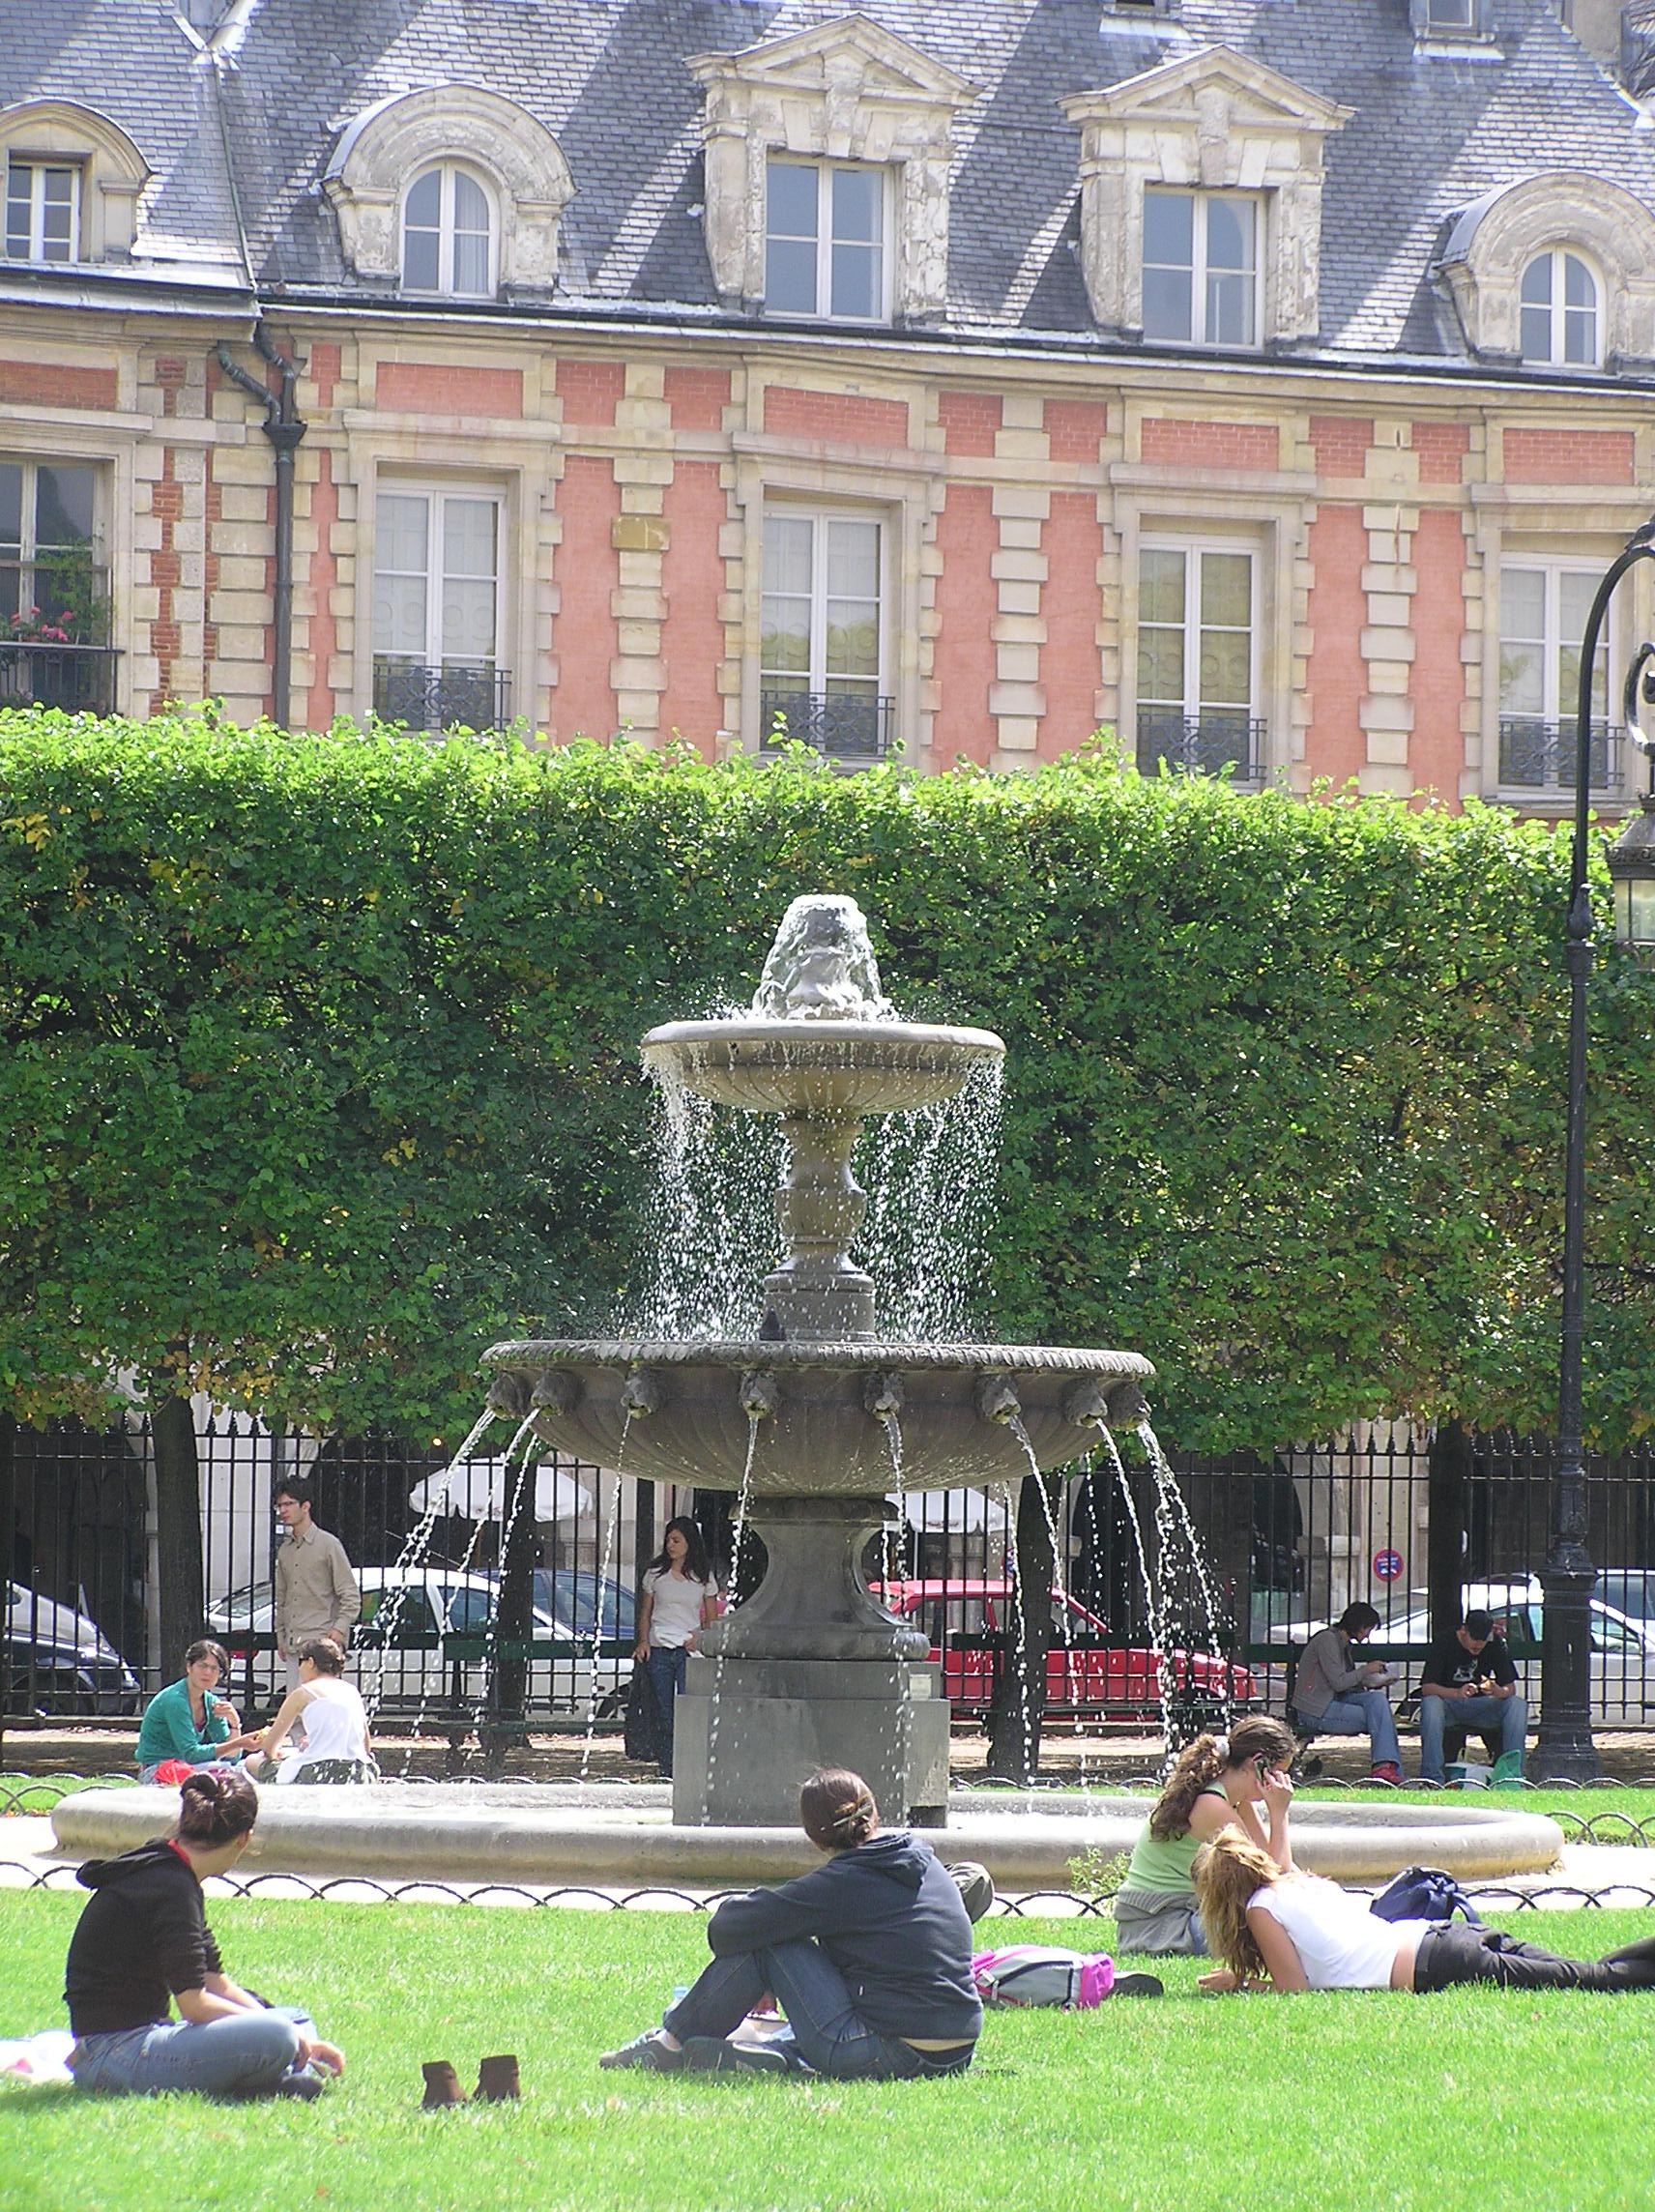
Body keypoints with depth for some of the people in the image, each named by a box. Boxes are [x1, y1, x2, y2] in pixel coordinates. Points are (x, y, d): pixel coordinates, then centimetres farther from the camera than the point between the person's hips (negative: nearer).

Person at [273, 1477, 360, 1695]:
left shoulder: (328, 1544, -4)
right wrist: (280, 1635, 19)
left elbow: (350, 1595, -5)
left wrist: (339, 1629, -15)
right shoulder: (284, 1550, 15)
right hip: (293, 1644, 7)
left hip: (321, 1639, -7)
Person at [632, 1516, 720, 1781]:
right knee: (665, 1714, 2)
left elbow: (712, 1619, 11)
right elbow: (645, 1612, 15)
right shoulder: (656, 1572, 9)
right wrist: (643, 1641, -2)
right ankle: (667, 1771, 7)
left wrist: (699, 1637, -8)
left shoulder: (703, 1576, 5)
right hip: (659, 1650, 2)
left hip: (688, 1650, -2)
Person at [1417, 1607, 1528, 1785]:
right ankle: (1432, 1777, -41)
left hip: (1478, 1707, 3)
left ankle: (1511, 1770, -30)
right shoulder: (1445, 1644, -12)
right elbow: (1426, 1688, -21)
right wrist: (1458, 1693, -40)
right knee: (1430, 1703, -37)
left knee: (1518, 1705, -22)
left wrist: (1496, 1690, -31)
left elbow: (1511, 1689, -6)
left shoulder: (1496, 1645, -3)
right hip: (1448, 1705, -3)